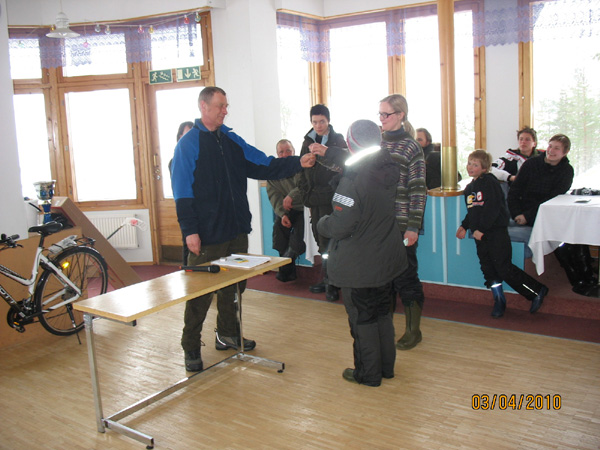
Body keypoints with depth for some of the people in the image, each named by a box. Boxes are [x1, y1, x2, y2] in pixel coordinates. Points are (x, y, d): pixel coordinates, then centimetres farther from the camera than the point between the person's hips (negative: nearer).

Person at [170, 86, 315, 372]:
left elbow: (264, 165, 8)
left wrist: (298, 163, -4)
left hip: (236, 230, 6)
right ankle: (191, 348, 14)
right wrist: (189, 230, -17)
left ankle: (227, 334, 32)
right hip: (207, 235, -6)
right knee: (200, 291, 1)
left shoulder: (231, 140, 11)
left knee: (233, 285, 16)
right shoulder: (188, 145, -6)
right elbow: (182, 192, -10)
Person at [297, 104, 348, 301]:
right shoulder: (308, 141, 12)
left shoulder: (337, 140, -1)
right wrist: (304, 191, 7)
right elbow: (302, 167, 14)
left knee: (327, 240, -9)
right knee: (320, 239, 9)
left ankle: (330, 282, 0)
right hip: (314, 197, 5)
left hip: (330, 197, -5)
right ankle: (328, 279, 19)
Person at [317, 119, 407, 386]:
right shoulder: (389, 168, -2)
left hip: (359, 265, -7)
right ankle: (386, 366, 35)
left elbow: (340, 226, -27)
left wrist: (322, 223, -3)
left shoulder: (353, 179, -25)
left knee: (362, 319, 8)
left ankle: (368, 373, 22)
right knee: (383, 313, 21)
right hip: (387, 258, 8)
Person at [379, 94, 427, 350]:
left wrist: (413, 227, -14)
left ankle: (413, 330, 20)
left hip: (401, 225, -5)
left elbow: (418, 190, -9)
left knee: (405, 277, 4)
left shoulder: (411, 147, -6)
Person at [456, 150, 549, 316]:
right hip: (480, 234, 8)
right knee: (488, 269, 8)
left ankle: (537, 291, 7)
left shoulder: (490, 182, -10)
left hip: (496, 231, -8)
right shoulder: (469, 187, 15)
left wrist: (481, 229, -20)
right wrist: (464, 226, 12)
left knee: (504, 268, -9)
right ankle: (499, 301, 20)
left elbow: (492, 209, -18)